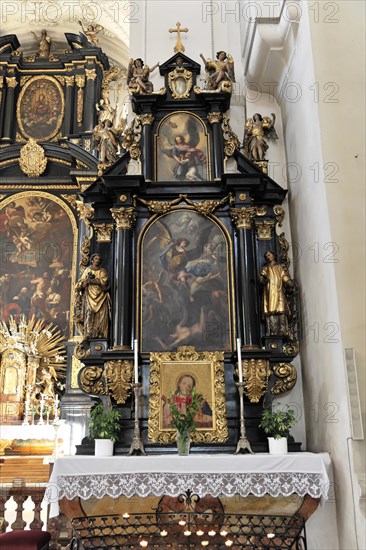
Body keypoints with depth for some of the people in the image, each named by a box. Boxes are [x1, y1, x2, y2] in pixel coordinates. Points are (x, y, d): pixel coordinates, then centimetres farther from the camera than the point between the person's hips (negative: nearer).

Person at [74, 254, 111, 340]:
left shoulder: (102, 271, 10)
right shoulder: (87, 270, 13)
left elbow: (104, 281, -8)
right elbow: (81, 281, 8)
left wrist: (91, 281, -14)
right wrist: (84, 282, -15)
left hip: (100, 295, 0)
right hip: (89, 295, 0)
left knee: (101, 315, -8)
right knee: (89, 312, -13)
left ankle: (100, 334, -7)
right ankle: (88, 334, -17)